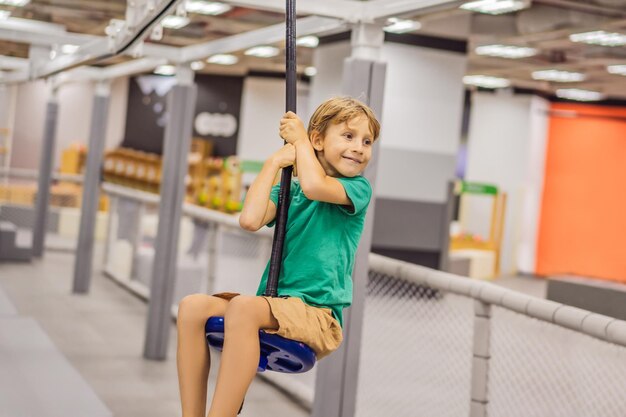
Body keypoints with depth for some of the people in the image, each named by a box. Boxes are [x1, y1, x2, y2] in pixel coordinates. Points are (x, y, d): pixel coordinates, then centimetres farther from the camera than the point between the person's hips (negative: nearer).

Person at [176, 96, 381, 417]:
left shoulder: (358, 188, 3)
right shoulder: (288, 192, 16)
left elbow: (314, 185, -19)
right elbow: (250, 220, -3)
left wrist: (300, 139, -1)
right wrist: (275, 162, 1)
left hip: (317, 317, -6)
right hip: (277, 307, 6)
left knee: (243, 306, -33)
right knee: (193, 306, -15)